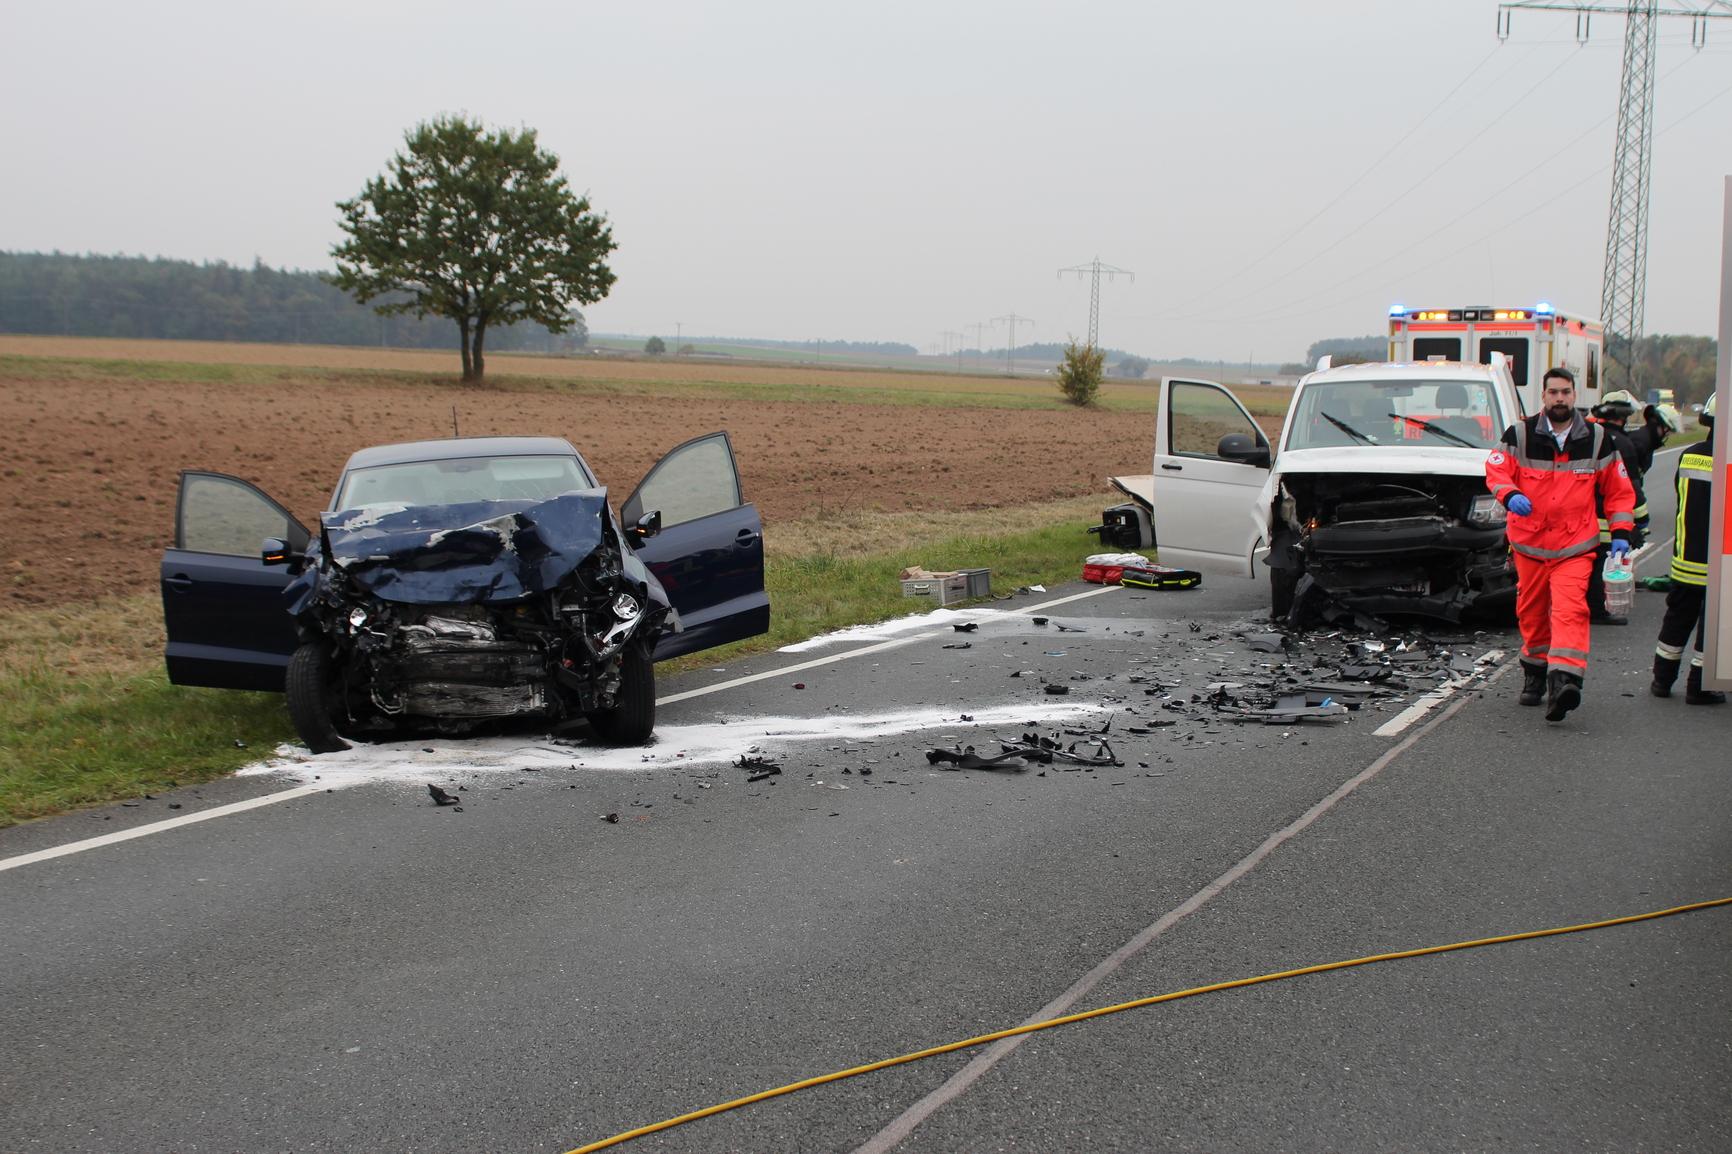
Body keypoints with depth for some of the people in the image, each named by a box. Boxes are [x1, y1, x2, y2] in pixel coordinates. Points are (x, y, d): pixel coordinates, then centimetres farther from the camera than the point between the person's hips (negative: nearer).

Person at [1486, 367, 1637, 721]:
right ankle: (1535, 672, 32)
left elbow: (1619, 490, 12)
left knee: (1570, 610, -19)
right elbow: (1496, 469, 1)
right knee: (1531, 612, 11)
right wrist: (1510, 495, -21)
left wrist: (1620, 533, 3)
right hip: (1529, 542, 2)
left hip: (1575, 546, -1)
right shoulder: (1520, 435, 2)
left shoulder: (1597, 440, 5)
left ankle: (1564, 680, -31)